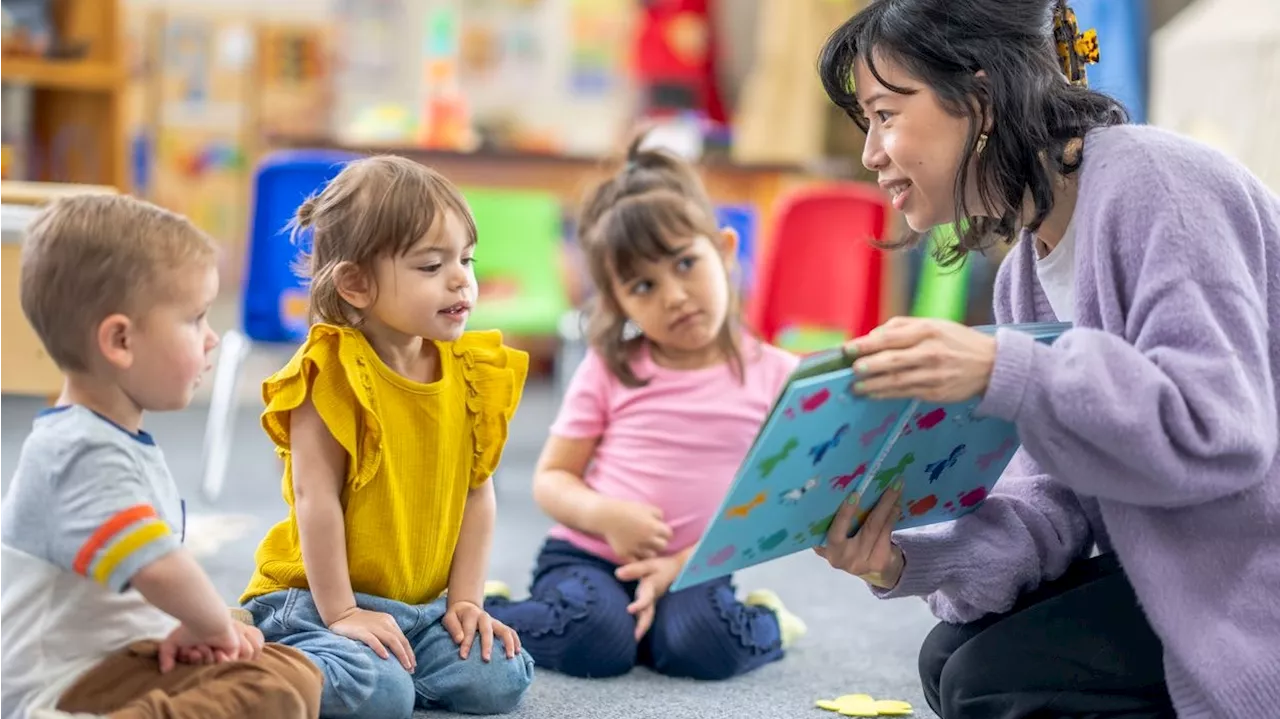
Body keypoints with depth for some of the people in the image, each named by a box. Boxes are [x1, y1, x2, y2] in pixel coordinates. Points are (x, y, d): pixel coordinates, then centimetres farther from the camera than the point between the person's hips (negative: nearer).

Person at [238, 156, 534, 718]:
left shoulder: (471, 374, 3)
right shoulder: (334, 374, -15)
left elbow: (477, 494, 6)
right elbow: (316, 498, -17)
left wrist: (465, 600, 0)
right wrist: (341, 613, -18)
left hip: (425, 604, 6)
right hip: (319, 596, -6)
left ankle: (372, 662, 9)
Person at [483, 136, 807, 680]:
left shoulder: (775, 375, 0)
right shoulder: (610, 369, 1)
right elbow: (551, 479, 4)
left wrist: (684, 564, -14)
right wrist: (605, 515, -18)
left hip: (693, 568, 0)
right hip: (587, 555, 0)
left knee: (703, 646, -31)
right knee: (593, 643, -31)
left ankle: (765, 623, 2)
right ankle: (483, 613, -3)